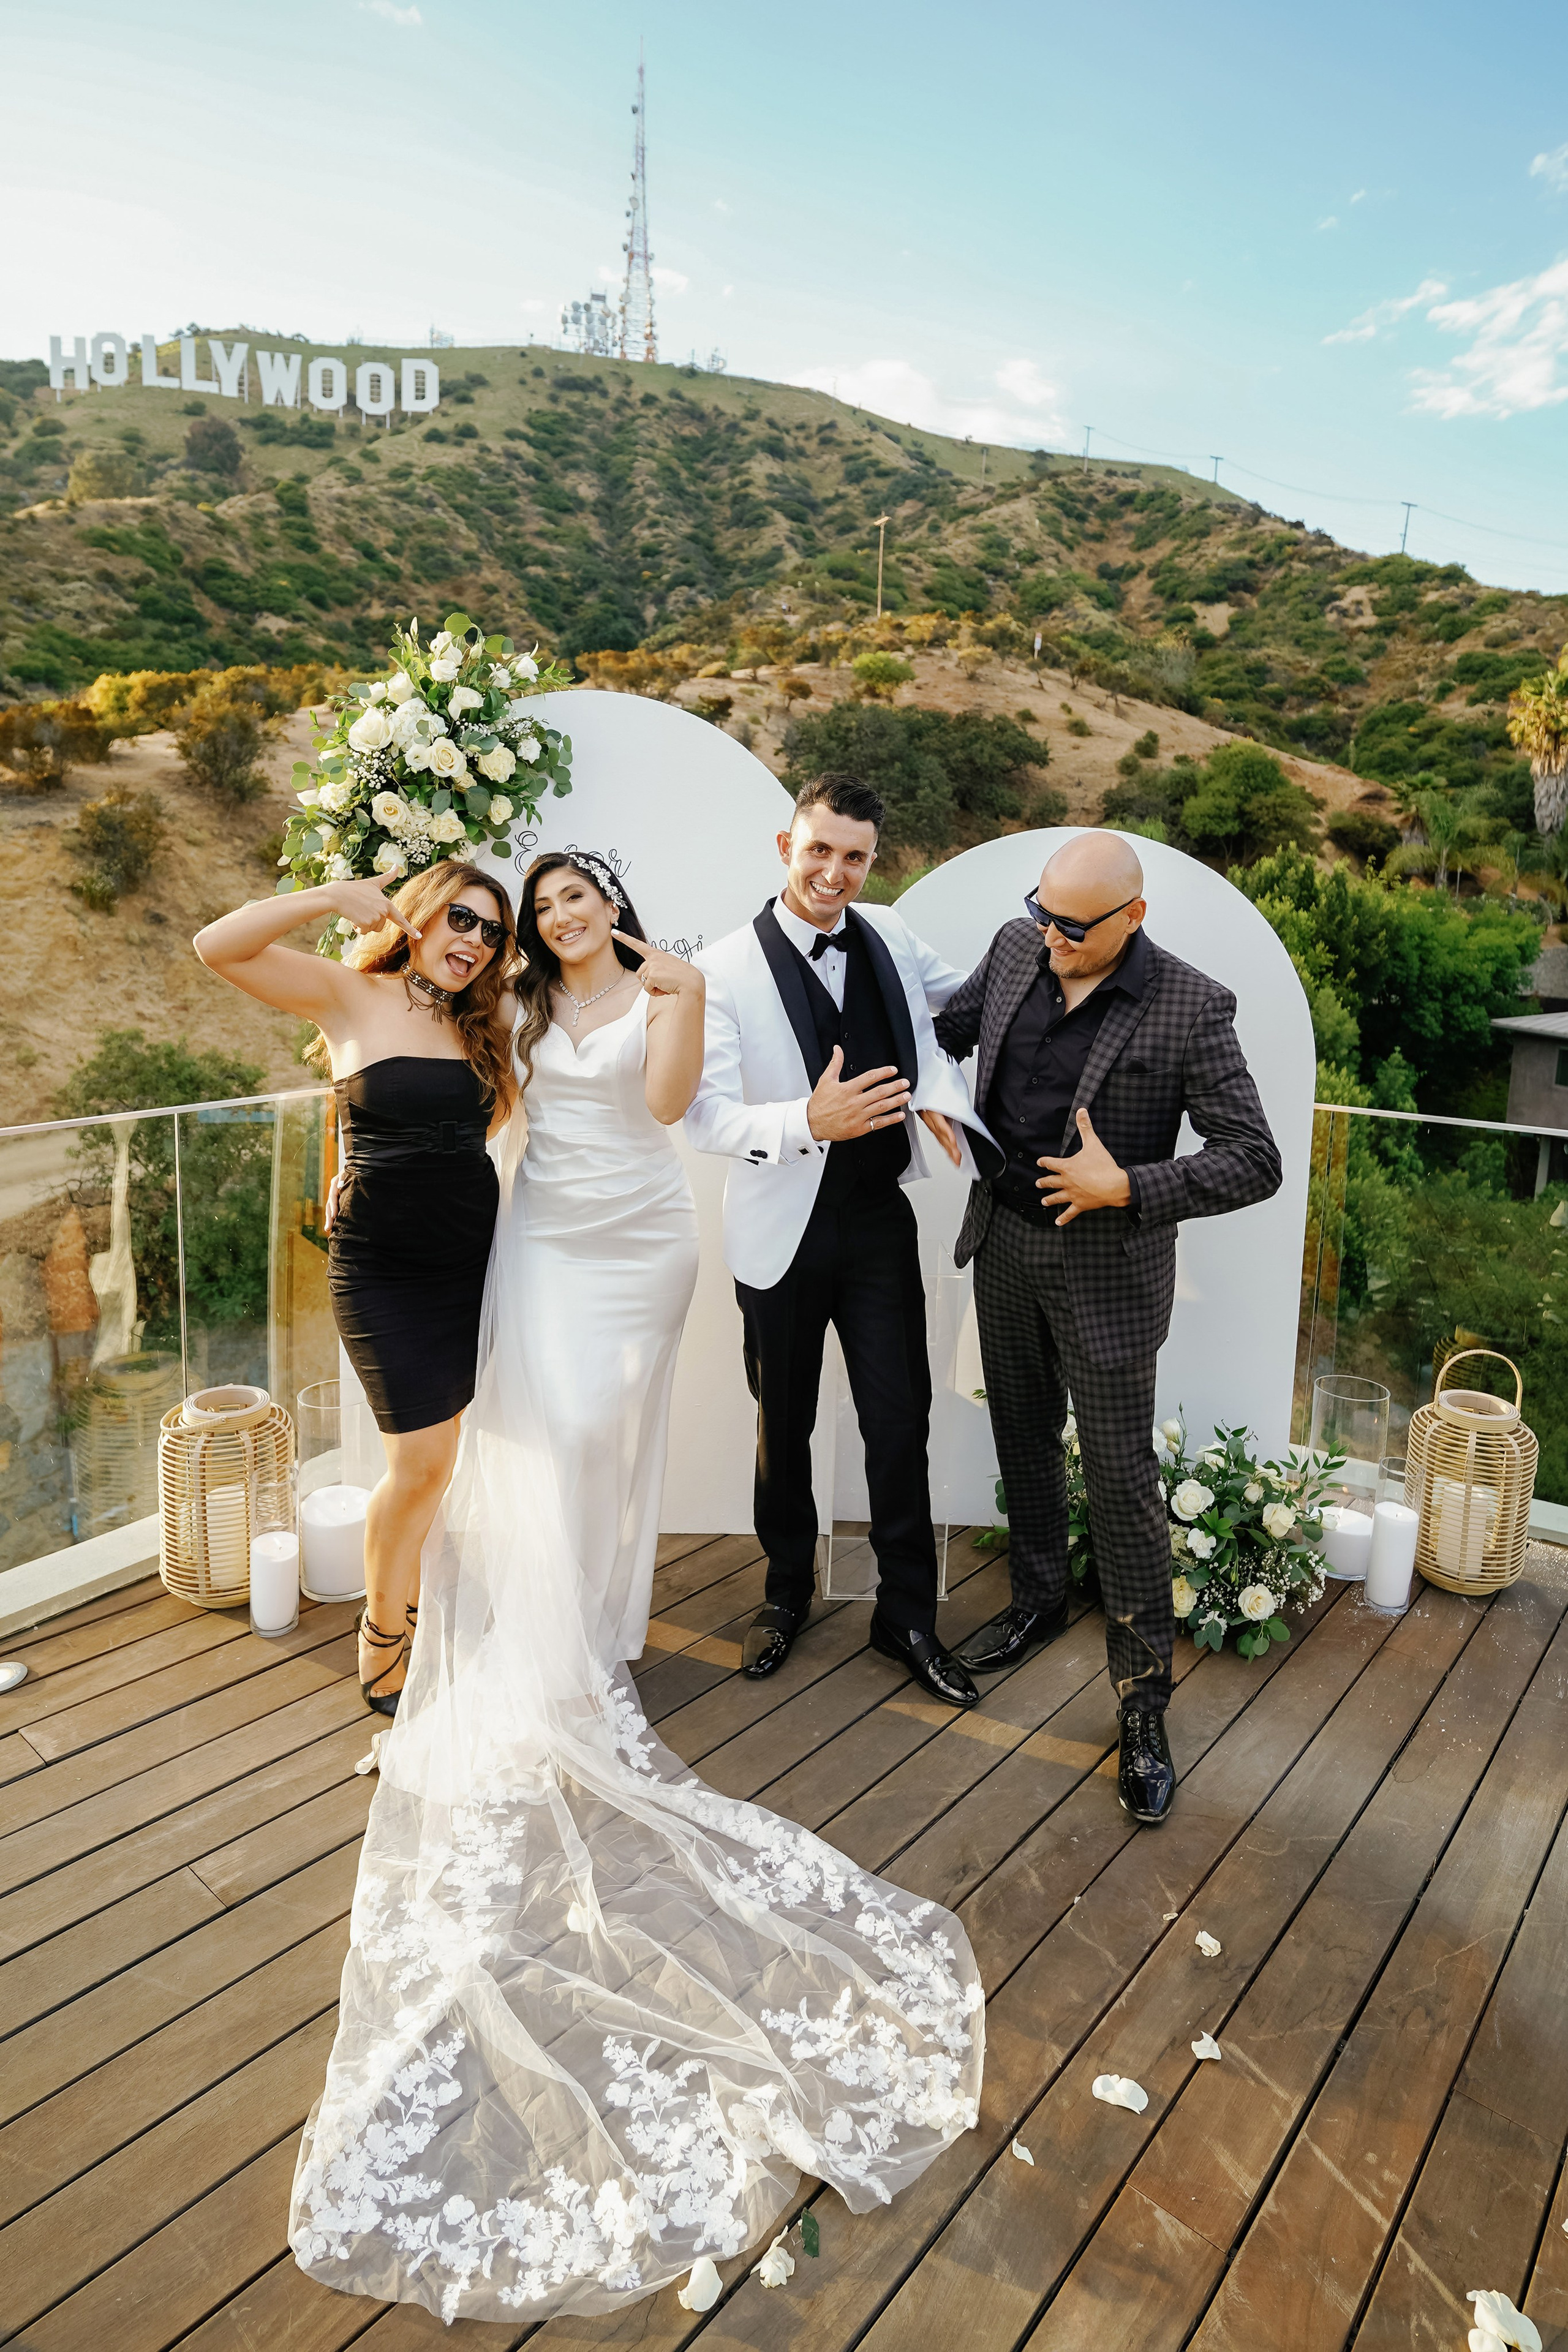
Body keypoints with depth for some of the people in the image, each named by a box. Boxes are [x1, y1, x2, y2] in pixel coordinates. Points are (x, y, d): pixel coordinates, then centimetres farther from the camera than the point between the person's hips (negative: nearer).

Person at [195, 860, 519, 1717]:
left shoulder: (482, 1025, 9)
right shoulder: (353, 997, -5)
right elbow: (218, 946, -15)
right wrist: (336, 897, -22)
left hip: (469, 1260, 5)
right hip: (382, 1267, -5)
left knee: (436, 1449, 15)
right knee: (421, 1460, -3)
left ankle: (409, 1604, 37)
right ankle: (381, 1642, 20)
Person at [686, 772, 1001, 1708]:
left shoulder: (889, 937, 0)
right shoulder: (725, 971, -12)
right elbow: (708, 1117, -18)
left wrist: (943, 1090, 0)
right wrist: (809, 1121, -35)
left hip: (881, 1218, 3)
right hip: (785, 1231, -2)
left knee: (901, 1419, 6)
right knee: (785, 1422, 15)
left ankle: (909, 1616, 25)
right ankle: (788, 1593, 38)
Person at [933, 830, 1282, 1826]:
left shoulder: (1190, 1008, -18)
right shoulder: (1017, 949, -3)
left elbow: (1255, 1164, -17)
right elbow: (951, 1025, 15)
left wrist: (1128, 1190, -24)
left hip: (1106, 1269, -5)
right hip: (1004, 1243, 6)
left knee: (1122, 1479, 1)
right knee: (1025, 1439, 21)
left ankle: (1144, 1696, 16)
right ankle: (1040, 1600, 44)